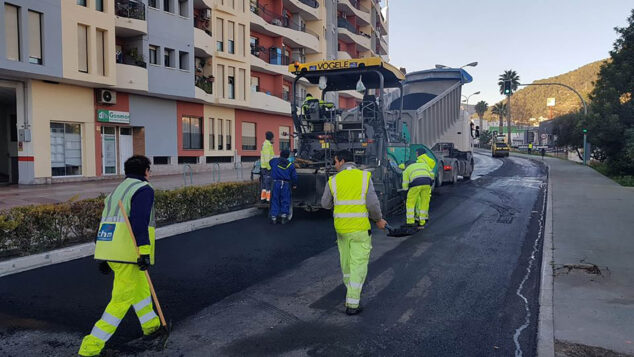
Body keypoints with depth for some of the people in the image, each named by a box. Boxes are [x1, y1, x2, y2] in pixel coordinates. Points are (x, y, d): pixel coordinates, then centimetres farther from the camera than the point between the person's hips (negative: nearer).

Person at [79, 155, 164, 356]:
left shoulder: (117, 191, 22)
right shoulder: (144, 189, -4)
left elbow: (105, 223, 20)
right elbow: (139, 221, -19)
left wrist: (103, 257, 23)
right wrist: (145, 252, -22)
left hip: (109, 250, 9)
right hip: (128, 252, -9)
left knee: (140, 287, 24)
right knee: (122, 300, -2)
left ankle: (151, 327, 38)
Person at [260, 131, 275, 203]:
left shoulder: (264, 144, 16)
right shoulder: (268, 145, -15)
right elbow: (267, 157, -21)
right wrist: (269, 168, -21)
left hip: (263, 167, 10)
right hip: (267, 167, -10)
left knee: (264, 183, 13)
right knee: (268, 183, -6)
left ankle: (263, 198, 17)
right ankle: (269, 198, -4)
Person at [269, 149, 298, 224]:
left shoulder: (274, 161, 5)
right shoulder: (290, 165, 7)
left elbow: (269, 163, 28)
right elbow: (294, 176, 8)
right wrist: (294, 184, 22)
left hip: (276, 183, 0)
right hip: (286, 184, 0)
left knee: (275, 200, 5)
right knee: (285, 201, 8)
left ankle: (274, 218, 6)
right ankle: (284, 216, 7)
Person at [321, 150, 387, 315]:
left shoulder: (333, 181, -3)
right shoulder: (365, 177, -8)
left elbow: (326, 204, 8)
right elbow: (373, 203, -14)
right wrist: (378, 219, 4)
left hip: (341, 227, 3)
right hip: (360, 228, -3)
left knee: (346, 260, 23)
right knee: (358, 265, 3)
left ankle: (352, 292, 42)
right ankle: (352, 304, 1)